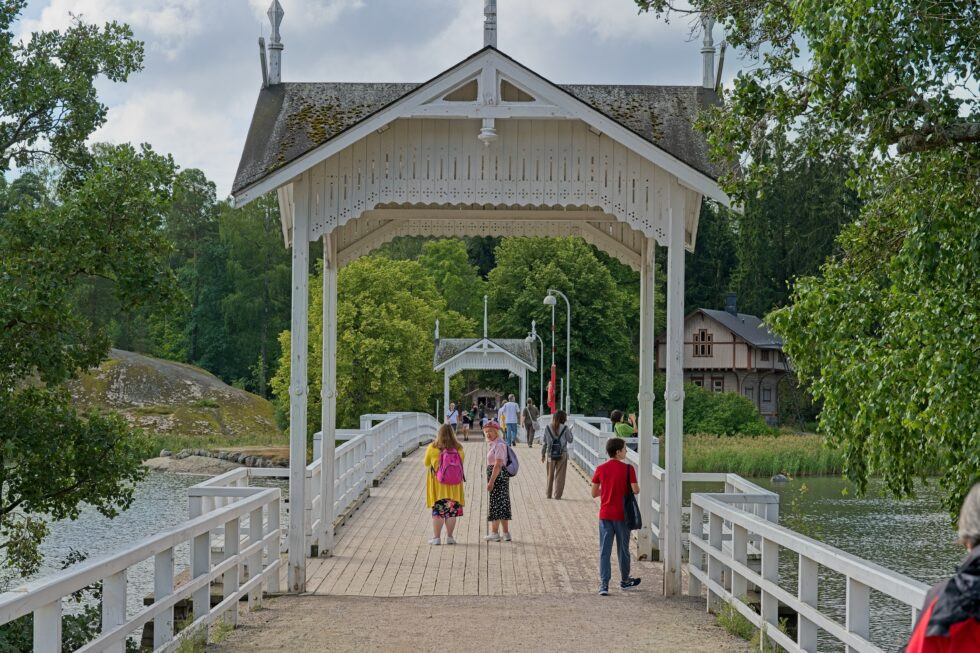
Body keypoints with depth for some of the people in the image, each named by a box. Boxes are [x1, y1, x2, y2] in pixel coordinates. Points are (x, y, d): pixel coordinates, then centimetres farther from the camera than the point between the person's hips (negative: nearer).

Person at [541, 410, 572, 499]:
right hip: (562, 455, -2)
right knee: (560, 475, 5)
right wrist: (570, 431, 14)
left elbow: (544, 442, 2)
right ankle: (558, 495, 5)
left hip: (550, 454, 2)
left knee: (550, 475, 13)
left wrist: (543, 454, 10)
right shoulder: (565, 428, -8)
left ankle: (548, 494, 19)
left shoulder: (548, 428, -2)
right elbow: (570, 440, 0)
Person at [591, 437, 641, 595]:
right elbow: (635, 490, -15)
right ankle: (625, 581, 30)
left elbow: (594, 493, 2)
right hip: (622, 515, -2)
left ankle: (603, 585, -6)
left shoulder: (600, 469, -2)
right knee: (623, 549, 15)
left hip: (605, 515, 2)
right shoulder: (628, 469, -12)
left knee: (604, 550, 2)